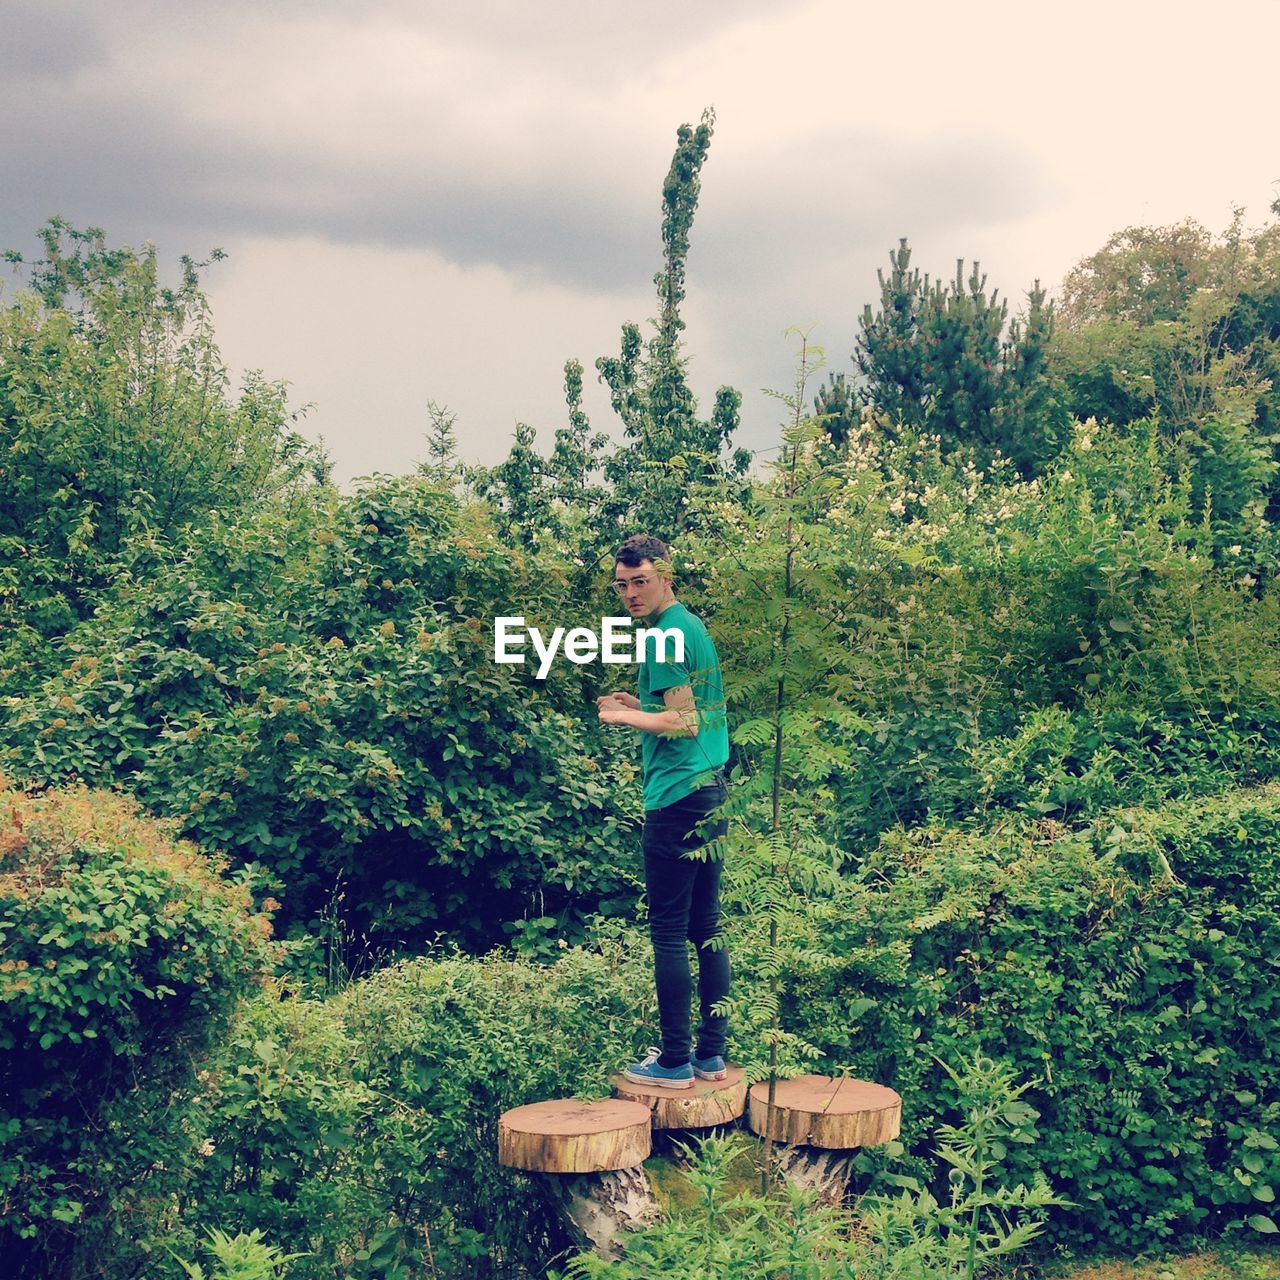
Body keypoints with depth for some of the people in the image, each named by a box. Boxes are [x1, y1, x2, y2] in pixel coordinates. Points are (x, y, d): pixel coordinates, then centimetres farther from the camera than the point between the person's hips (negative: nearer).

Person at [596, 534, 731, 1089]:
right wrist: (641, 705, 20)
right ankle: (711, 1054, 16)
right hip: (712, 793, 10)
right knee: (707, 928, 11)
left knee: (669, 932, -5)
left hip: (676, 798, -10)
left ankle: (674, 1061, -1)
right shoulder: (696, 627, 17)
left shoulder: (666, 637, -13)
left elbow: (685, 724, -18)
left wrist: (624, 715, -8)